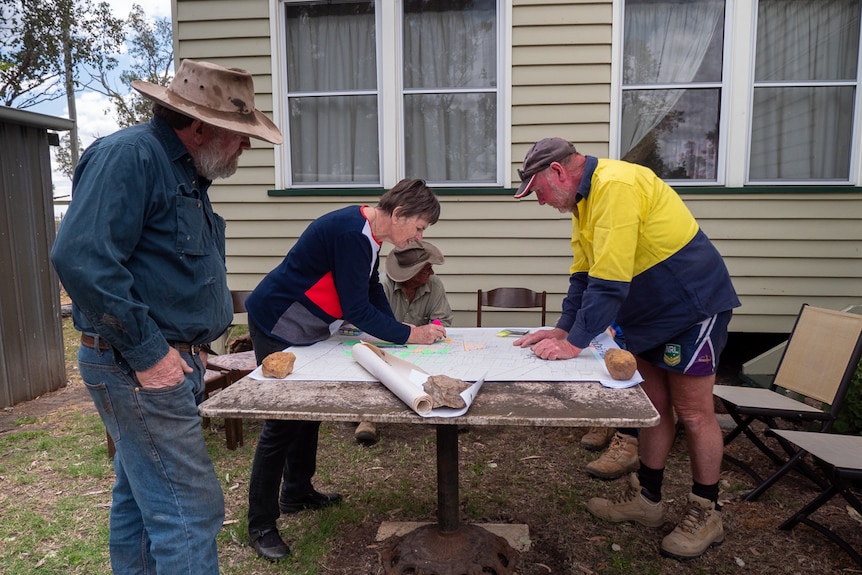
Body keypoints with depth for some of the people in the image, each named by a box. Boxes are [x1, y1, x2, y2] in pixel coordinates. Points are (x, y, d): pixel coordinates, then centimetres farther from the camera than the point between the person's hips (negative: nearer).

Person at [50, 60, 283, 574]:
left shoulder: (186, 172, 15)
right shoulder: (128, 156, -15)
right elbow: (81, 259, -26)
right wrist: (148, 351, -22)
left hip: (171, 362, 10)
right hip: (140, 369, -10)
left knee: (142, 500, 20)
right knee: (190, 513, -6)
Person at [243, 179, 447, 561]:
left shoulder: (365, 232, 3)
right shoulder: (350, 233, -28)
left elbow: (372, 293, 7)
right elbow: (356, 308, -28)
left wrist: (402, 330, -5)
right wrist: (409, 335, -19)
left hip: (303, 329, 10)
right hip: (276, 328, -10)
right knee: (282, 422, -5)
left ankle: (297, 493, 35)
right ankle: (260, 525, 9)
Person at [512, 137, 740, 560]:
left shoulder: (616, 185, -25)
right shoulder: (585, 198, 6)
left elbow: (608, 282, -30)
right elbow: (583, 274, 8)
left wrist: (576, 342, -25)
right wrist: (563, 329, 0)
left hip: (693, 307, -9)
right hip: (649, 314, 9)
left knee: (693, 413, 2)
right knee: (654, 406, 14)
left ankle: (706, 513, 19)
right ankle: (646, 498, 26)